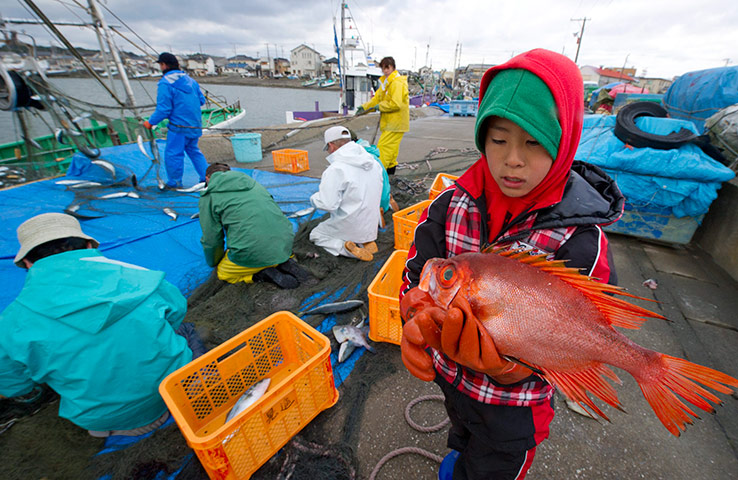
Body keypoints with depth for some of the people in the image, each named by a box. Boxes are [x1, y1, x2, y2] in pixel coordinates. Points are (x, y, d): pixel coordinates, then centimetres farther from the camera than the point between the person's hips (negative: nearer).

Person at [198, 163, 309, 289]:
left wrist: (214, 263, 27)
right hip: (285, 243, 6)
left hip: (251, 253, -5)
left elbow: (211, 239, 6)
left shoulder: (208, 196, 7)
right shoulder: (252, 182, 22)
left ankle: (262, 274, -2)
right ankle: (283, 263, 6)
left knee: (222, 273, 23)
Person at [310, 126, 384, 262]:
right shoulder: (373, 162, -1)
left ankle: (344, 246, -9)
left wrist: (314, 197, -3)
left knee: (315, 235, 18)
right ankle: (366, 240, 7)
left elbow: (328, 205, -26)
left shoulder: (335, 170, -23)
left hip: (349, 224, -7)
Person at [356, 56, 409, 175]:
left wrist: (380, 106, -14)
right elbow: (377, 98, 18)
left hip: (396, 121, -10)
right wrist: (364, 107, 4)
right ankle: (391, 166, 30)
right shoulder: (385, 82, 16)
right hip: (389, 121, 10)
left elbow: (396, 104, -25)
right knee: (391, 145, 17)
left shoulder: (397, 83, -17)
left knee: (383, 146, -13)